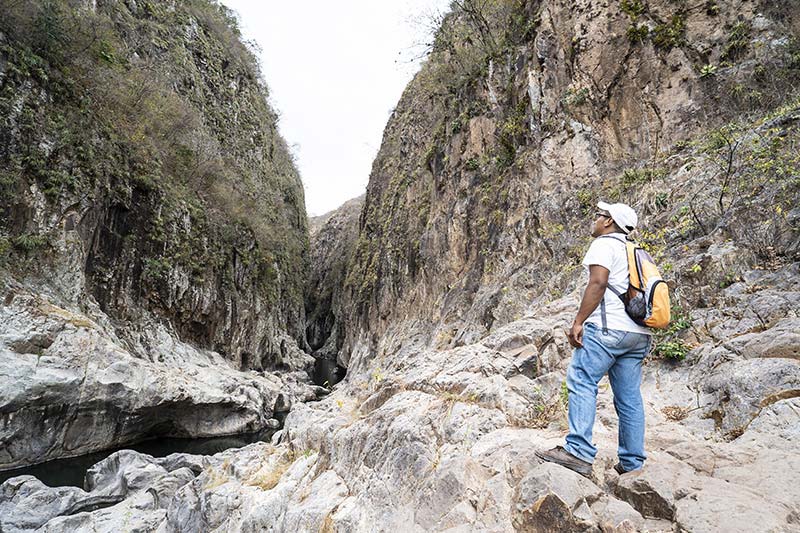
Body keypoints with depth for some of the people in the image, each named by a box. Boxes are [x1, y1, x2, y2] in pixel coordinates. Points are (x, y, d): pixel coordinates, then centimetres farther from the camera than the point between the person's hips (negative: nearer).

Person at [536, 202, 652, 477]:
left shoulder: (604, 243, 0)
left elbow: (598, 282, -16)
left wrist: (578, 321, -17)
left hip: (608, 327, -9)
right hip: (639, 334, 9)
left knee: (582, 382, -12)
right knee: (629, 397, 9)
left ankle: (579, 452, -18)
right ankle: (632, 463, 13)